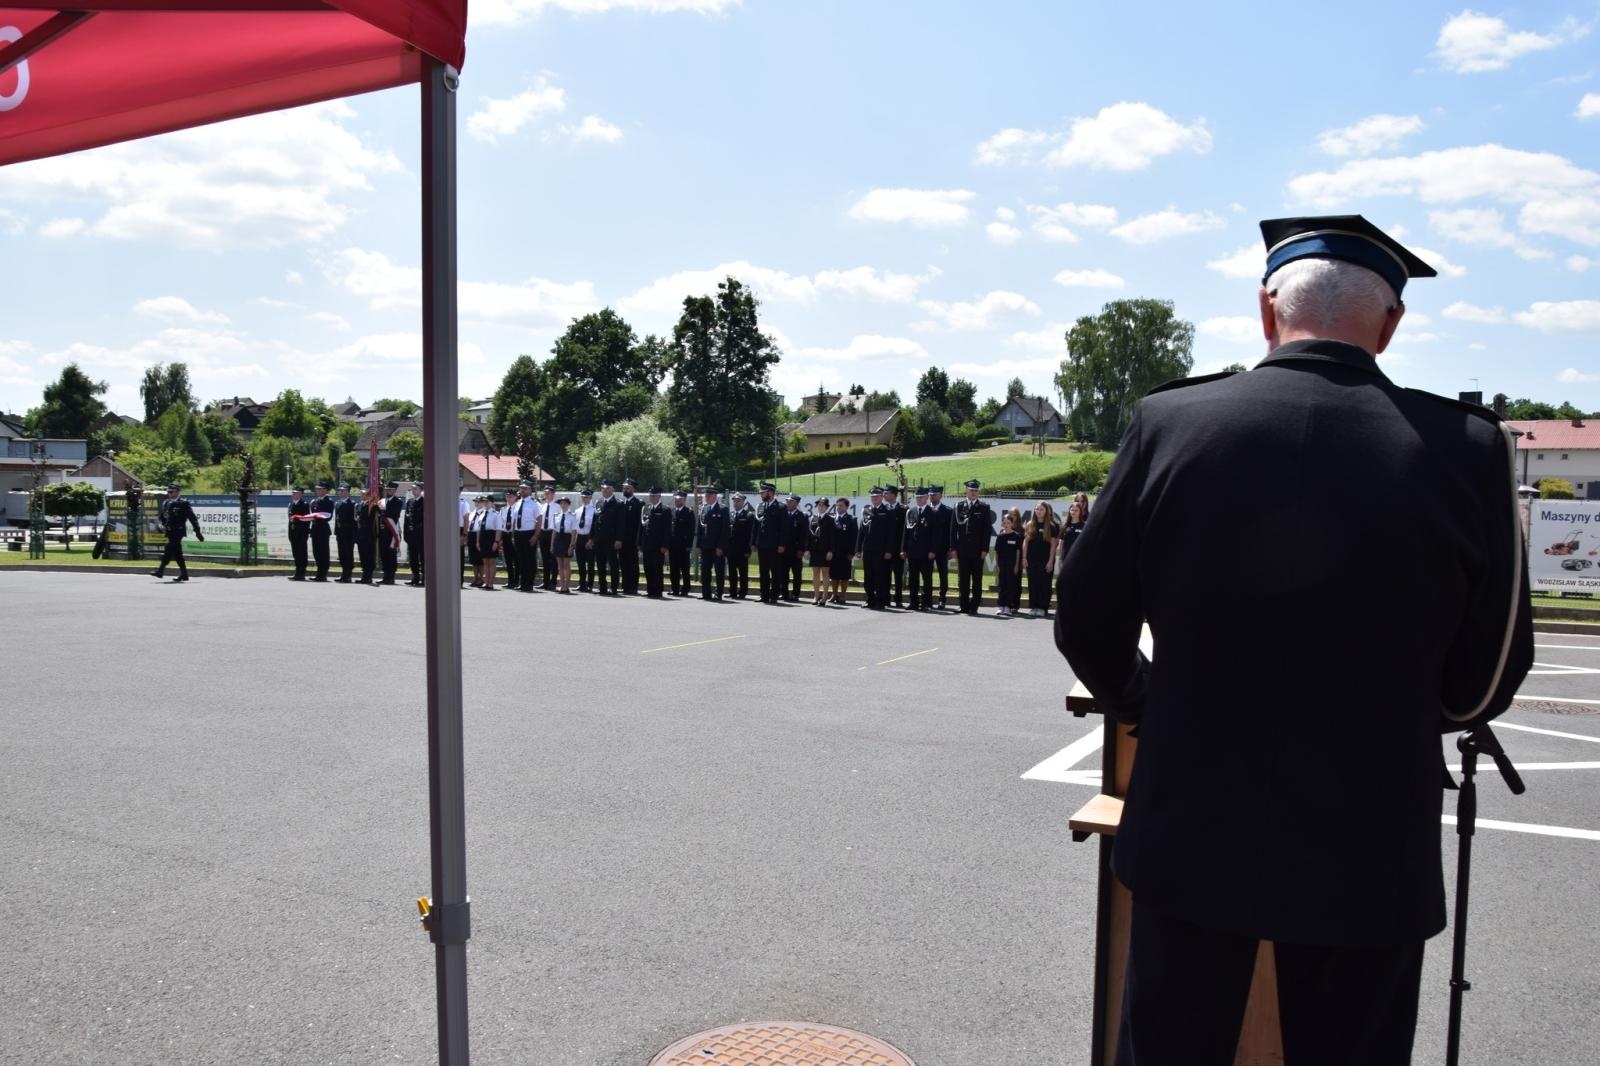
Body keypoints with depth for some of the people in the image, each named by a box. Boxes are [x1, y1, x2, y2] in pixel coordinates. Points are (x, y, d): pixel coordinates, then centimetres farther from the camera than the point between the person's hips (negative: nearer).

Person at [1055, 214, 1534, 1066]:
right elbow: (1482, 681, -1)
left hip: (1190, 833, 1)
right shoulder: (1467, 449, -11)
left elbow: (1087, 626, -4)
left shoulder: (1168, 422, -11)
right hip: (1370, 855, 0)